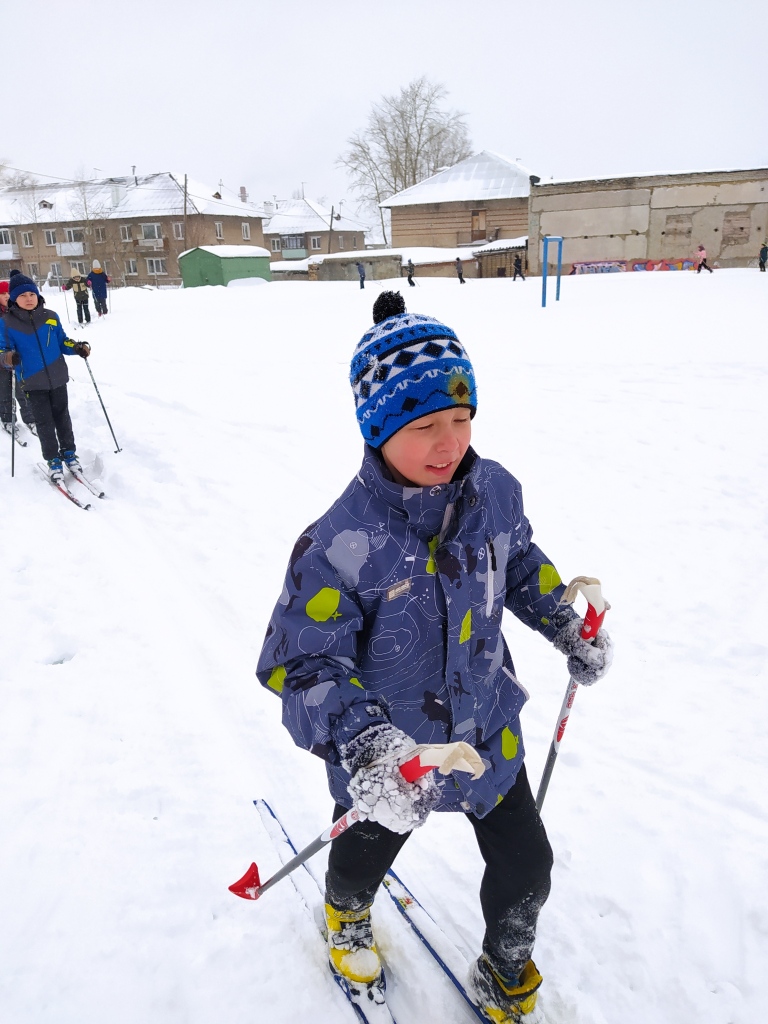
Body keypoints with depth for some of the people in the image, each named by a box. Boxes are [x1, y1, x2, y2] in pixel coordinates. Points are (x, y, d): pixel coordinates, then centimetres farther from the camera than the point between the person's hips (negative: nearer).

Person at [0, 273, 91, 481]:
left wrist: (77, 347, -7)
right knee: (44, 422, 4)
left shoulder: (50, 317, 0)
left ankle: (69, 452, 30)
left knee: (62, 417, 14)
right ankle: (53, 459, 17)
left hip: (57, 378, 2)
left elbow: (62, 342, 10)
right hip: (33, 382, -2)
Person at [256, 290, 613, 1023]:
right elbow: (301, 662, -27)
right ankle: (347, 917, 67)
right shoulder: (340, 545, -32)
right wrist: (358, 742, -40)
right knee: (366, 854, 27)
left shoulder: (496, 491, -14)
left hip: (488, 728, 4)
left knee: (526, 866, 18)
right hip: (389, 750, -3)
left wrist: (569, 630, 4)